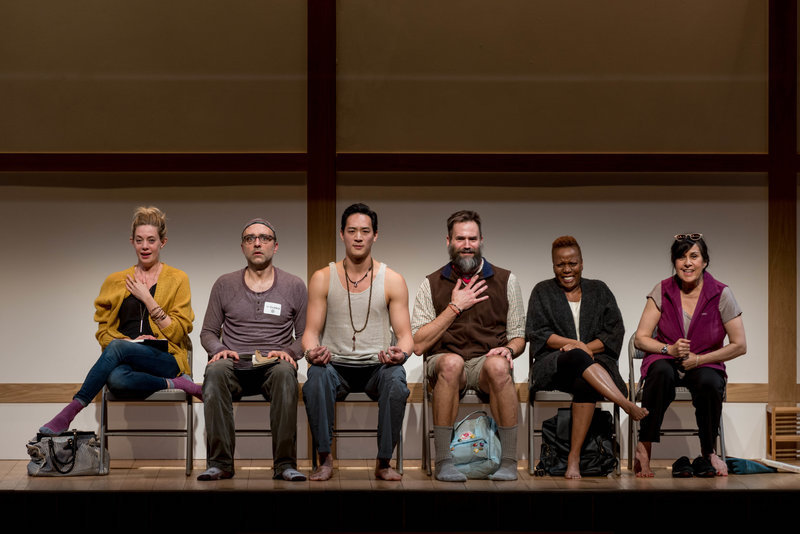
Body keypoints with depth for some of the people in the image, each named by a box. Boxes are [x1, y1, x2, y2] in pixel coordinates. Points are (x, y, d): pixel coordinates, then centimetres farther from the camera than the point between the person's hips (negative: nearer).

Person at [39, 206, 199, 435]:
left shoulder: (177, 279, 10)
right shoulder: (115, 282, 18)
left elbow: (177, 332, 2)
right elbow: (103, 332, 15)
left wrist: (146, 298, -4)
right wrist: (130, 341, -6)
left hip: (166, 359, -3)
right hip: (125, 361, 3)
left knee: (117, 347, -36)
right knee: (116, 378, -38)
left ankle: (71, 410, -32)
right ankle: (175, 384, -21)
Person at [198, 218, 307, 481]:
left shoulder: (294, 286, 13)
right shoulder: (224, 284, 15)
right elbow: (208, 332, 18)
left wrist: (289, 352, -9)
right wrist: (219, 349, -5)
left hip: (273, 364, -1)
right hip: (235, 364, 1)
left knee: (285, 372, -38)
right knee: (215, 371, -35)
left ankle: (284, 464, -35)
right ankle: (220, 462, -33)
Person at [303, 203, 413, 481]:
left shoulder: (393, 281, 5)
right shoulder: (322, 278, 6)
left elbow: (405, 334, 4)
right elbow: (311, 331, 5)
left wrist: (401, 352, -21)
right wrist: (312, 351, -19)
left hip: (377, 365, 0)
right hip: (336, 365, 0)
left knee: (396, 378, -34)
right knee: (316, 376, -34)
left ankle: (383, 461, -19)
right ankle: (325, 459, -22)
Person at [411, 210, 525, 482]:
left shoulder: (506, 280, 12)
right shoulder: (432, 284, 10)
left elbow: (518, 337, 14)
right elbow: (418, 344, 1)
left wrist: (509, 349, -10)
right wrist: (455, 307, -5)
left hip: (488, 361, 0)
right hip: (444, 362, 0)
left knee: (498, 365, -37)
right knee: (451, 362, -38)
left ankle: (509, 462, -30)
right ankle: (443, 461, -32)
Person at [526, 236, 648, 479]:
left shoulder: (599, 290, 19)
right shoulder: (542, 292, 16)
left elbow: (615, 332, 8)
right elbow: (536, 332, 3)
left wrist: (587, 347, -10)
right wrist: (575, 345, -12)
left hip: (596, 362, 0)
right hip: (552, 365, 0)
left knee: (585, 383, -37)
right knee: (577, 358, -37)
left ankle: (574, 458, -38)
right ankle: (628, 405, -47)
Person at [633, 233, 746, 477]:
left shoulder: (721, 294, -6)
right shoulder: (662, 291, -2)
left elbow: (739, 345, -4)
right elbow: (640, 338, 0)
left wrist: (698, 359, -11)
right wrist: (670, 349, -18)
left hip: (705, 364, 0)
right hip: (666, 360, 0)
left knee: (709, 383, -36)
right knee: (661, 372, -36)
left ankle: (708, 452, -11)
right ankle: (643, 449, -30)